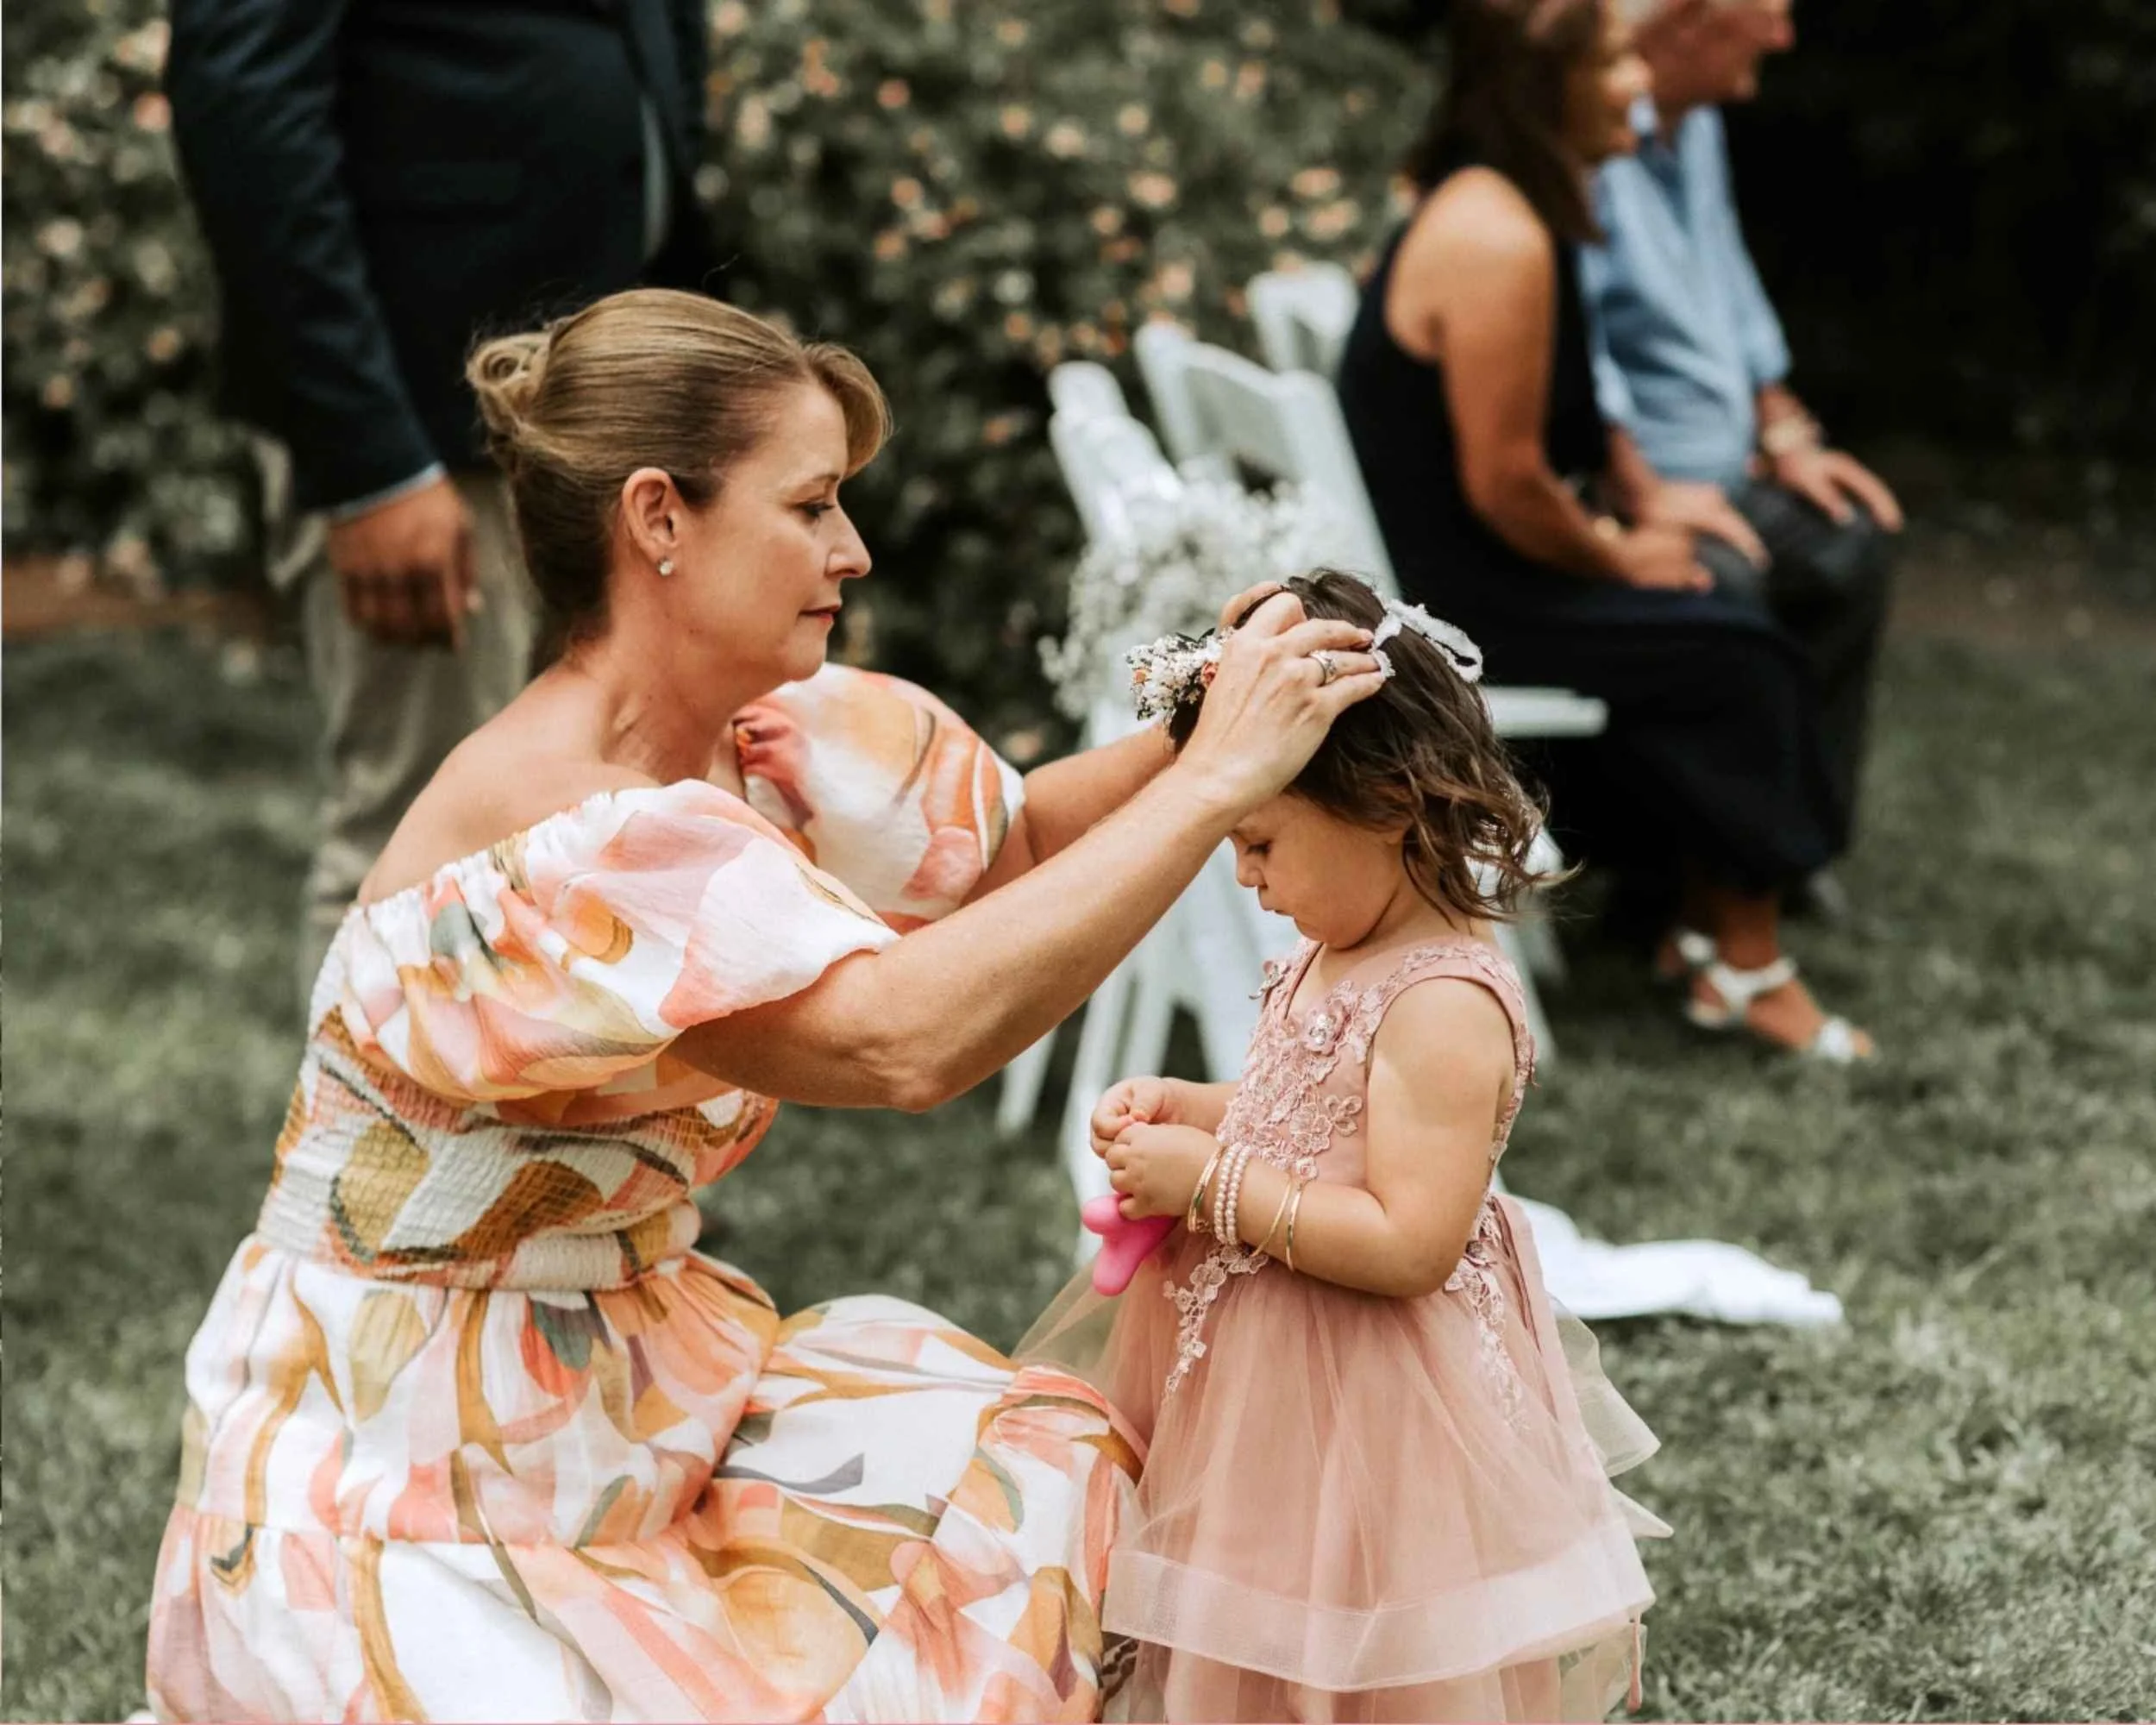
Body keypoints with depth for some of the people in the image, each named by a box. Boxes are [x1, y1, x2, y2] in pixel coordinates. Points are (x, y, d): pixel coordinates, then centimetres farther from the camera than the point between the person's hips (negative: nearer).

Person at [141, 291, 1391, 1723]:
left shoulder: (772, 740, -2)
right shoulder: (551, 827, -28)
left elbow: (1012, 840, 10)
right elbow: (902, 1037, -39)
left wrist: (1204, 722, -8)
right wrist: (1216, 781, -33)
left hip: (613, 1377, 8)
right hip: (386, 1484, -8)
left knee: (1030, 1458, -3)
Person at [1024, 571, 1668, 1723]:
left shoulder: (1446, 1007, -26)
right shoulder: (1341, 956, 3)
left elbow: (1408, 1244, -30)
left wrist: (1211, 1181, -24)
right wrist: (1183, 1109, 1)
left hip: (1365, 1406, -9)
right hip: (1263, 1368, 9)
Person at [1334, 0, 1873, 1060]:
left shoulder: (1484, 204, 9)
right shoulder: (1500, 238, -24)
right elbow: (1503, 481, -23)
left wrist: (1601, 538, 7)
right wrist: (1617, 556, -7)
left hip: (1434, 567, 10)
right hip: (1450, 604, -10)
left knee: (1708, 631, 14)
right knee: (1742, 661, -2)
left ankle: (1706, 928, 21)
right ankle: (1747, 969, 10)